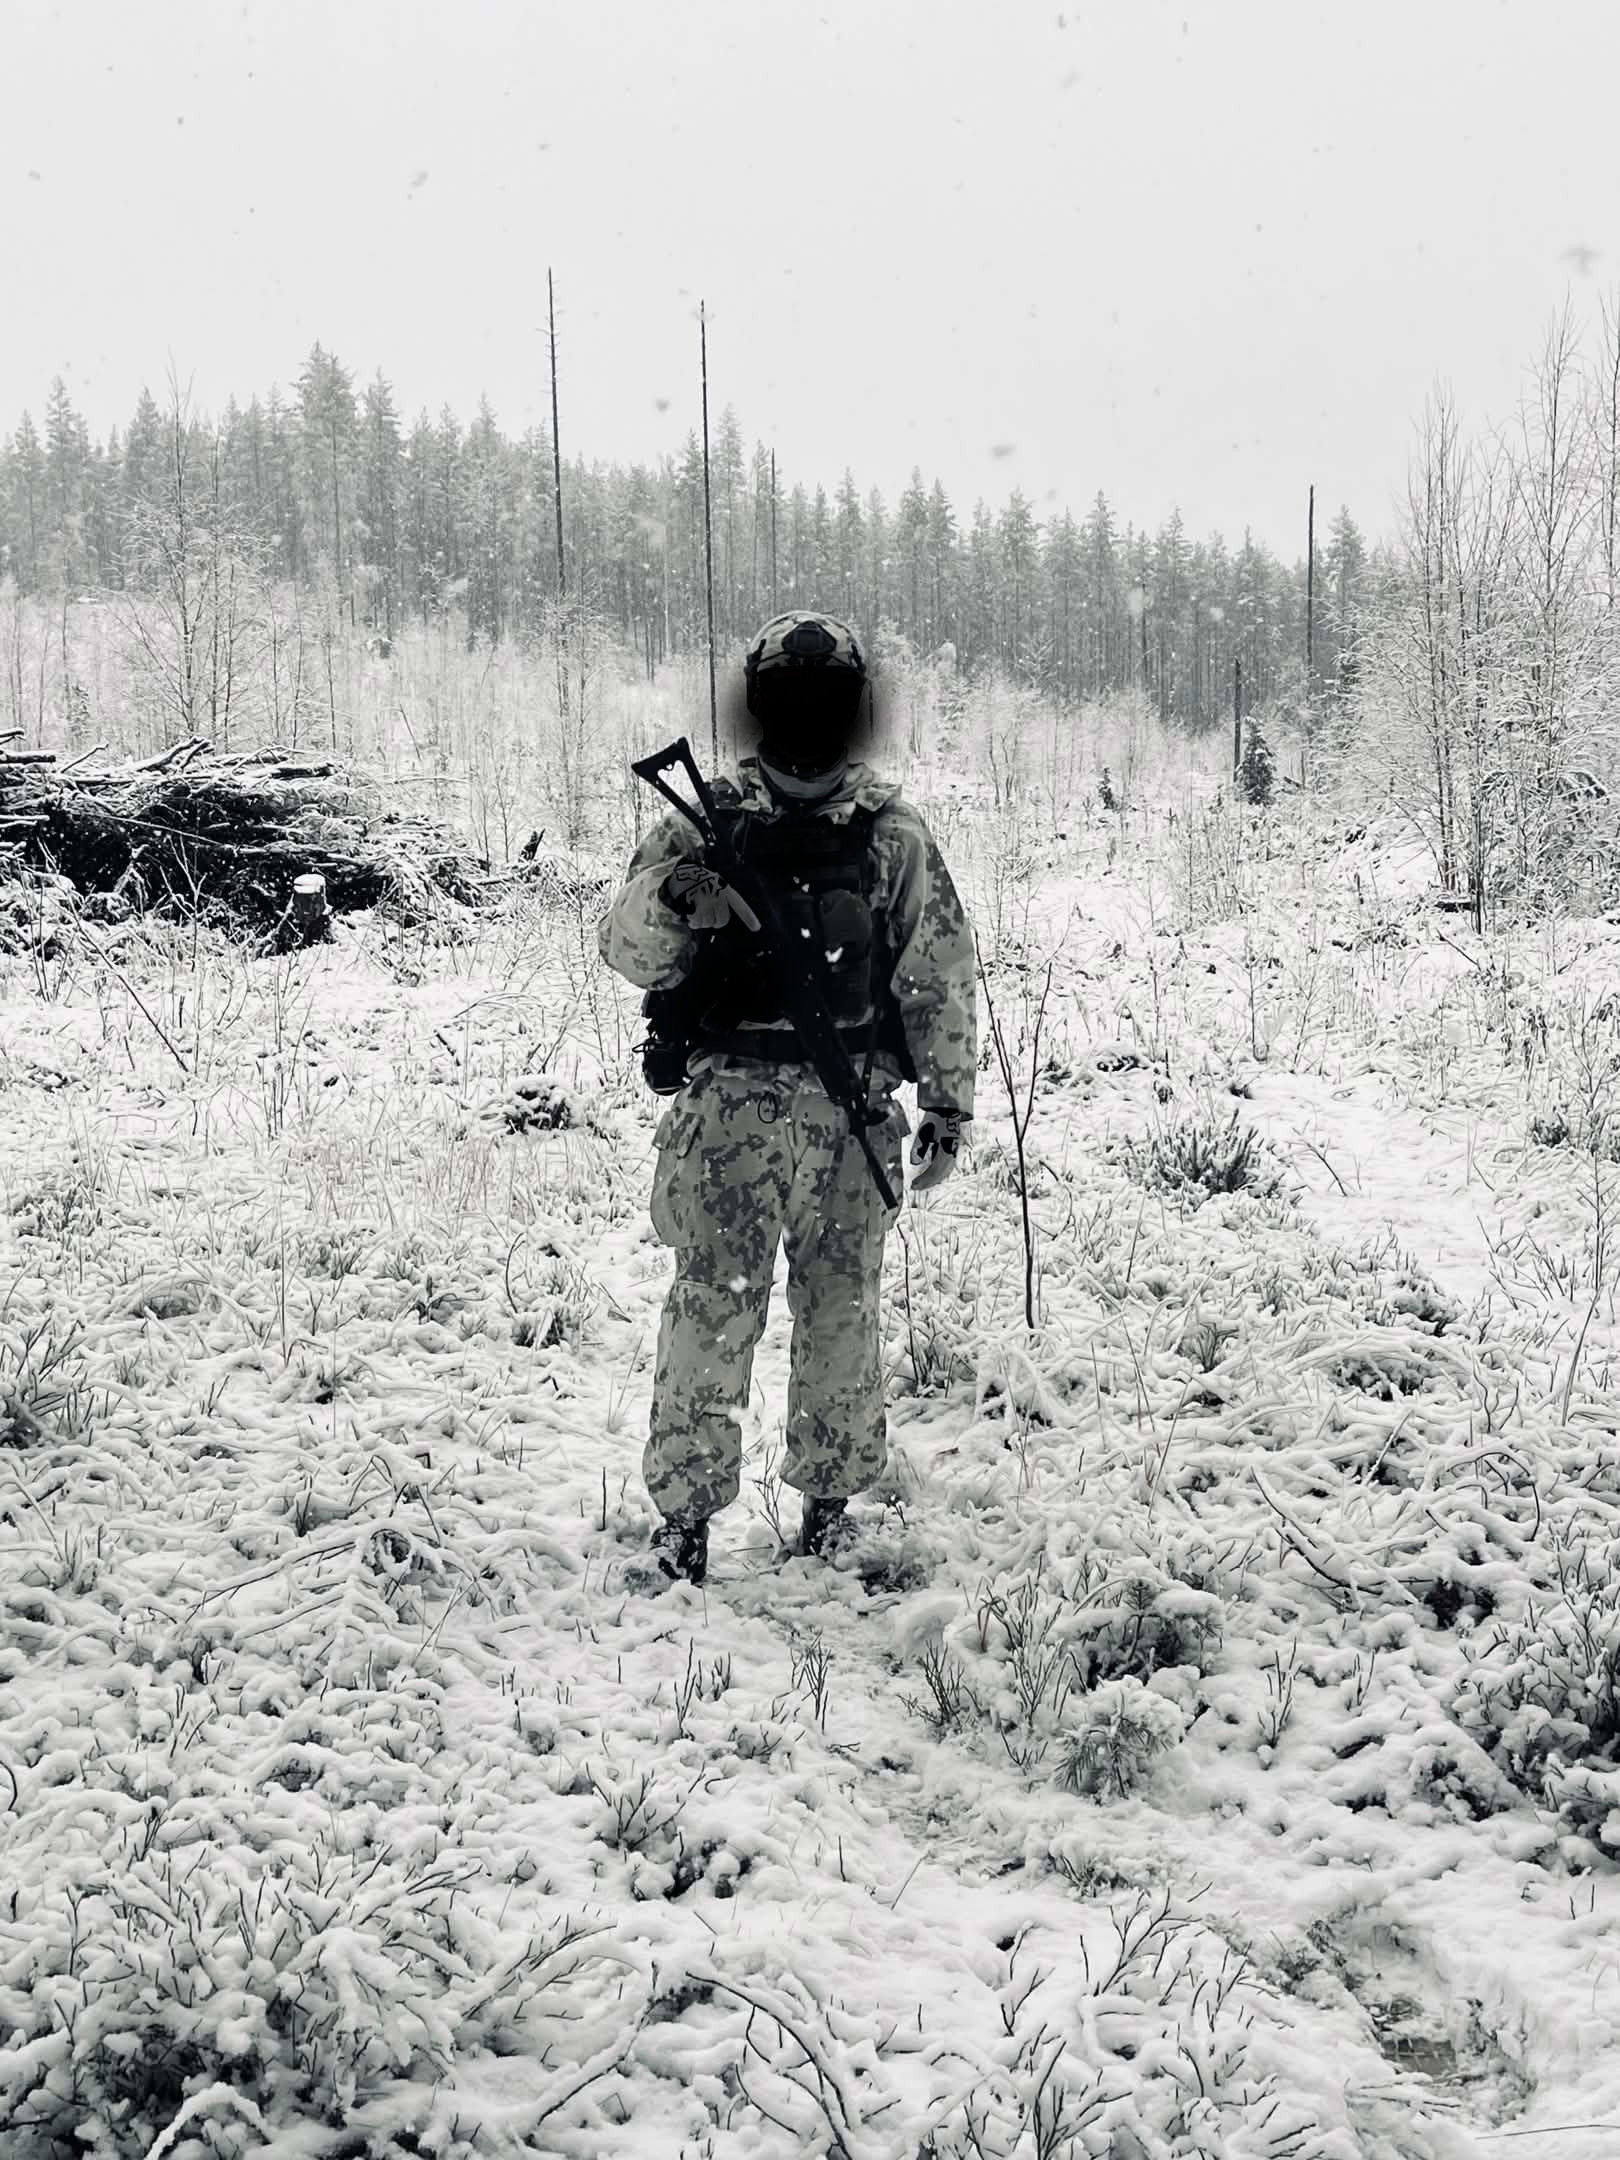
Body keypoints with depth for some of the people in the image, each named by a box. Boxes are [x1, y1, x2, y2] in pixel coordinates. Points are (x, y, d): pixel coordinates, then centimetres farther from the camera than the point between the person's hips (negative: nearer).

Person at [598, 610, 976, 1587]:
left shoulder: (895, 834, 6)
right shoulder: (706, 820, 4)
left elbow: (940, 977, 11)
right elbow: (629, 950, 3)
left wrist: (949, 1104, 11)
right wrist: (667, 903, -20)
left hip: (856, 1106, 1)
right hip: (732, 1101, -1)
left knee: (843, 1309, 8)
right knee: (711, 1307, -3)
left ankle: (832, 1497, 23)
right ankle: (686, 1513, 6)